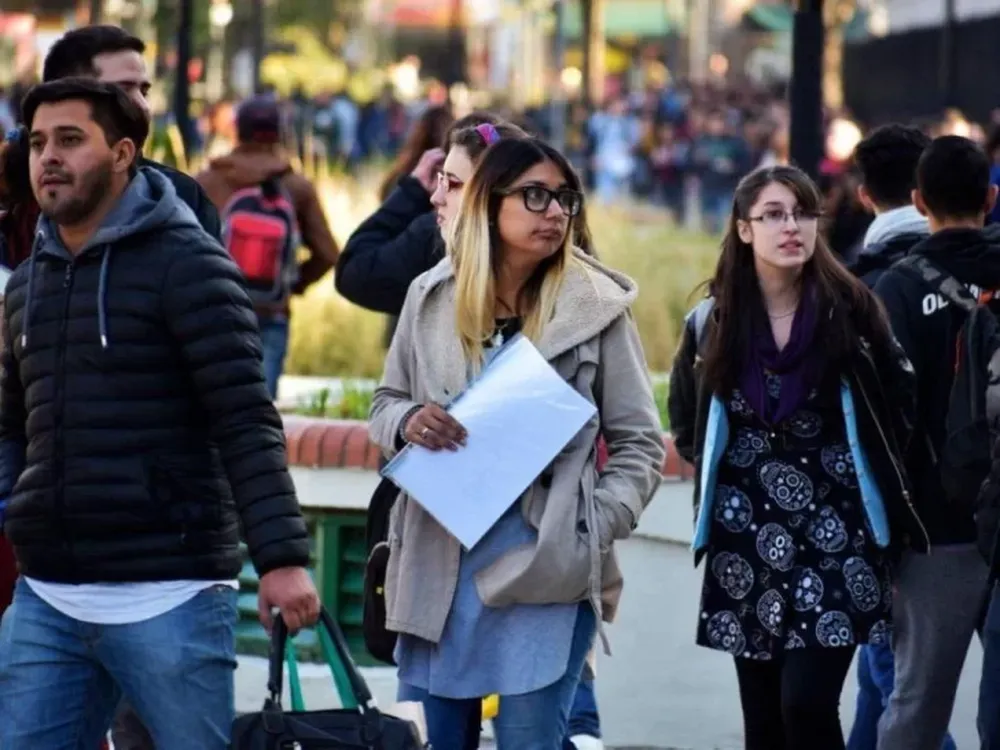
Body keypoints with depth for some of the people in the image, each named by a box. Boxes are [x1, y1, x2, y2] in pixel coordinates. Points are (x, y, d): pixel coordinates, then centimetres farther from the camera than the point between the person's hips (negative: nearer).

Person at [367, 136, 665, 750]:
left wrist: (593, 531, -13)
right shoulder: (432, 297, 6)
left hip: (546, 569, -3)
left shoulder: (597, 306, -2)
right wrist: (406, 423, -8)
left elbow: (640, 443, 1)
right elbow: (385, 404, 16)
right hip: (438, 563, 3)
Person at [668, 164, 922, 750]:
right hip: (748, 538, 3)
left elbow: (900, 401, 6)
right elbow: (686, 421, 18)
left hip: (836, 532, -3)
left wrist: (874, 477, 3)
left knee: (806, 702, -15)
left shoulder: (850, 309, -5)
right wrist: (730, 469, 8)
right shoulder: (713, 321, 2)